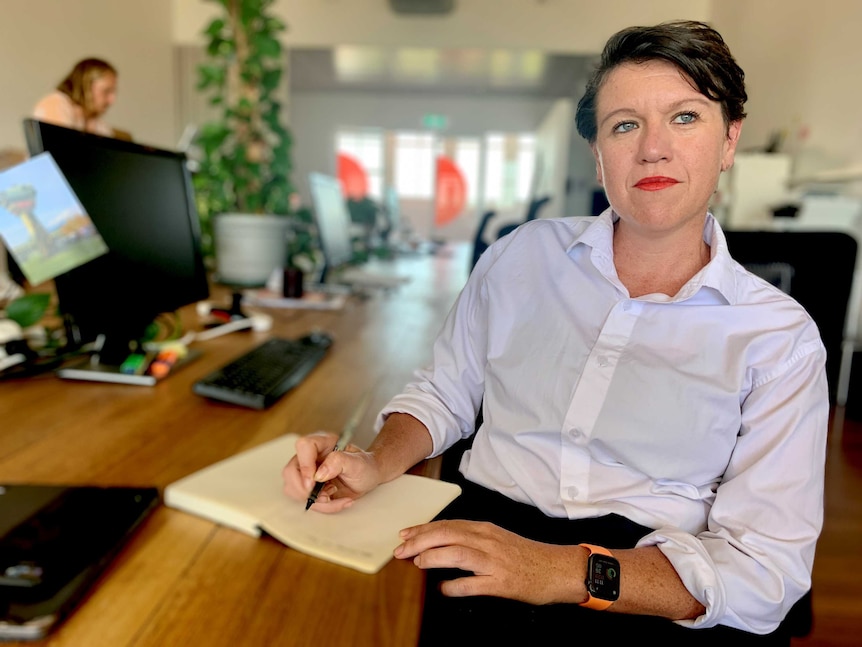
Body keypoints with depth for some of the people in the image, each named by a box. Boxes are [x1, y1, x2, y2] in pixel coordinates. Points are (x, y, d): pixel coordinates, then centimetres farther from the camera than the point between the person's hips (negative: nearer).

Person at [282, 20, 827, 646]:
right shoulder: (525, 254, 6)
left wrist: (562, 573, -21)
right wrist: (376, 464, -6)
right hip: (485, 533, 0)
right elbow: (444, 392, 15)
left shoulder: (781, 337, 0)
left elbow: (767, 565, -7)